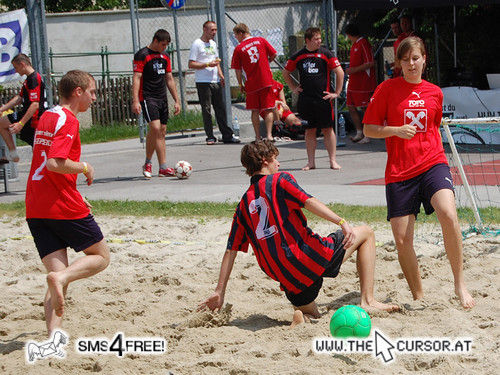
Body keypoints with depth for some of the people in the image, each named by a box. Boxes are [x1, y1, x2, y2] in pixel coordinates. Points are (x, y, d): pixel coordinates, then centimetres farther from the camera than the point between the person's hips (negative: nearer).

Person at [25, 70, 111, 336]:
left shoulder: (47, 117, 19)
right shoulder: (68, 121, -10)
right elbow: (55, 163, -23)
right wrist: (84, 167, -6)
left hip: (35, 209, 8)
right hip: (64, 207, -8)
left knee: (58, 272, 4)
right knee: (101, 256, 10)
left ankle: (54, 335, -14)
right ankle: (60, 278, -17)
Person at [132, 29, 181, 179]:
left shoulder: (164, 57, 16)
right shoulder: (142, 55, -6)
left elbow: (169, 79, 21)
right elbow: (136, 78, -11)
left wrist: (177, 100, 18)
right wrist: (135, 101, -20)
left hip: (162, 98, 7)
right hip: (148, 98, -7)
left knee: (161, 132, 6)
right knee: (156, 128, -17)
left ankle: (147, 164, 21)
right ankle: (163, 167, -19)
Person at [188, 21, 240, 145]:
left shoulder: (213, 44, 18)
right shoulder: (197, 44, -5)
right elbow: (191, 64, -9)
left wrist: (220, 74, 15)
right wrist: (208, 64, -16)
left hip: (215, 81, 6)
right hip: (203, 82, -6)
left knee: (220, 108, 4)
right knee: (206, 109, -4)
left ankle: (227, 135, 6)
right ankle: (210, 137, -1)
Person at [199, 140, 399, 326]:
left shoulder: (244, 204, 16)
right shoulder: (280, 180, 3)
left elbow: (231, 251, 14)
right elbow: (308, 202, -14)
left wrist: (219, 292, 17)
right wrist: (342, 222, -23)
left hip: (288, 280, 5)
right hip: (310, 257, -5)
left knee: (312, 316, 29)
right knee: (366, 233, 14)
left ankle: (300, 316, -10)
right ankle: (367, 300, 0)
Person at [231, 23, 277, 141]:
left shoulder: (238, 49, -3)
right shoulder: (261, 40, 2)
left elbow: (237, 69, -1)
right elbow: (273, 54, 4)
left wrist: (241, 85, 9)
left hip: (251, 84, -1)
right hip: (266, 81, 1)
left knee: (255, 111, 10)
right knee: (268, 110, 5)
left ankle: (258, 137, 8)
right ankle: (269, 135, -6)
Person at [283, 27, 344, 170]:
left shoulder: (325, 54, -1)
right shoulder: (298, 56, 6)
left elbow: (340, 72, 0)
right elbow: (285, 73, 21)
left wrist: (336, 93, -3)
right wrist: (293, 88, 13)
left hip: (323, 98, -2)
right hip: (305, 99, 2)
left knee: (328, 129, -1)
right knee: (309, 130, 6)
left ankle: (333, 160, 4)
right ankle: (311, 162, 11)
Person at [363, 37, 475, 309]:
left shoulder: (434, 92, 11)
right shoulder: (387, 89, 3)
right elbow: (369, 129, 3)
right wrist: (396, 130, -13)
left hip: (432, 164, 0)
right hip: (399, 172, 0)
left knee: (448, 214, -27)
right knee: (402, 239, -3)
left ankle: (459, 283, -14)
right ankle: (418, 296, 16)